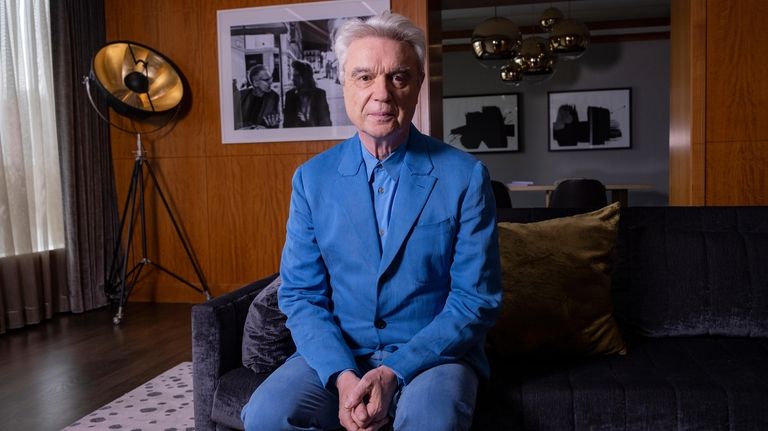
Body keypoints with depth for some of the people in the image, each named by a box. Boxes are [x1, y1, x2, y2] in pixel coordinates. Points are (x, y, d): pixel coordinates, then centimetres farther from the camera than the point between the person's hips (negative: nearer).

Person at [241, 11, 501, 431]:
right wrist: (341, 375, -17)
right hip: (336, 353, 3)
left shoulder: (465, 176, -7)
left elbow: (476, 299, -8)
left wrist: (395, 372, -18)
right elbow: (300, 294, 0)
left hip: (432, 353, -2)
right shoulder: (311, 178, 0)